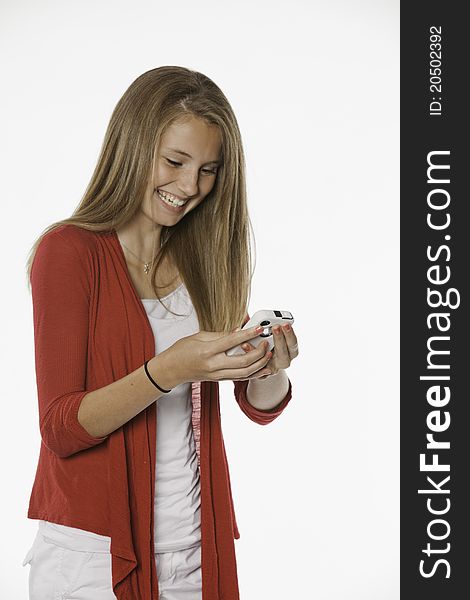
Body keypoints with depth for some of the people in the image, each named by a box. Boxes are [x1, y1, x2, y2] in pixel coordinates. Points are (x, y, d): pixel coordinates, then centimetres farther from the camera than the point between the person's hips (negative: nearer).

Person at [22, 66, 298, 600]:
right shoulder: (69, 251, -11)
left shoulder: (202, 256, 5)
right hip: (92, 550, -5)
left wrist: (272, 368, -18)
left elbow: (258, 406, 4)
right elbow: (61, 427, -15)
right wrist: (168, 371, -28)